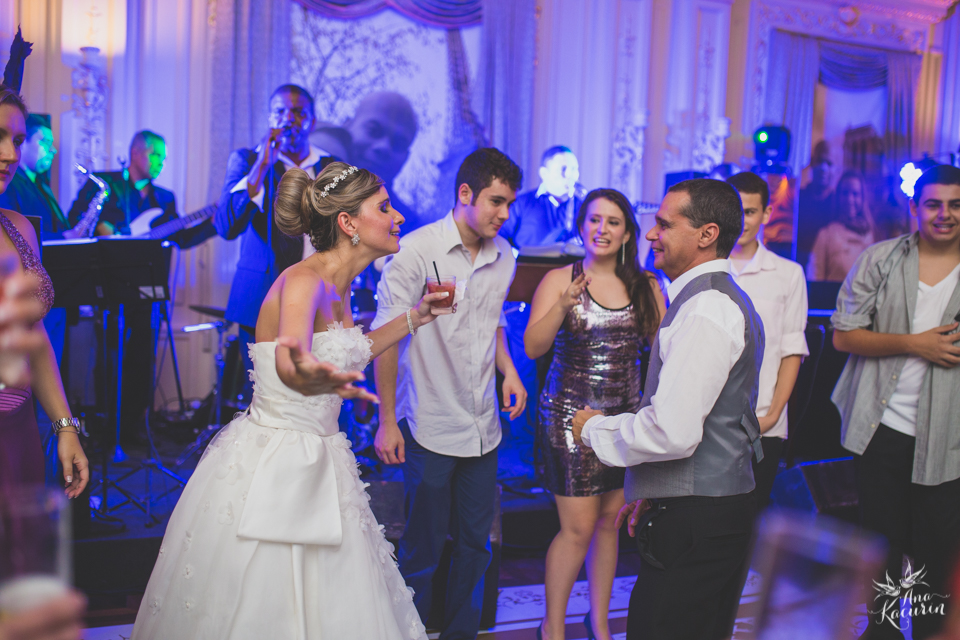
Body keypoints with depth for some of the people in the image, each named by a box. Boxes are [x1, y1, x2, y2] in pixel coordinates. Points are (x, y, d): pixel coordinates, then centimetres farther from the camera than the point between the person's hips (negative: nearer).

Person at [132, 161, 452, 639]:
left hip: (315, 467, 9)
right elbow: (287, 360, -41)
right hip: (267, 469, -9)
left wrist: (415, 317, 22)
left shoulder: (338, 286, 7)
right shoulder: (303, 281, -20)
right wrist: (304, 375, -65)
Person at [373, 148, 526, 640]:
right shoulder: (416, 250, -12)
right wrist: (387, 421, -10)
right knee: (422, 548, 4)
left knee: (475, 543, 14)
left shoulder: (503, 256, 6)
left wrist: (508, 370, 6)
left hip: (483, 427, 6)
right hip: (430, 427, -5)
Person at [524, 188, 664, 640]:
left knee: (609, 522, 12)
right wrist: (564, 305, -26)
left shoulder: (644, 286, 6)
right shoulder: (559, 280, -3)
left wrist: (662, 289, -11)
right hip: (570, 413, -3)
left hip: (625, 416, 3)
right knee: (578, 528, -4)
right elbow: (533, 347, -11)